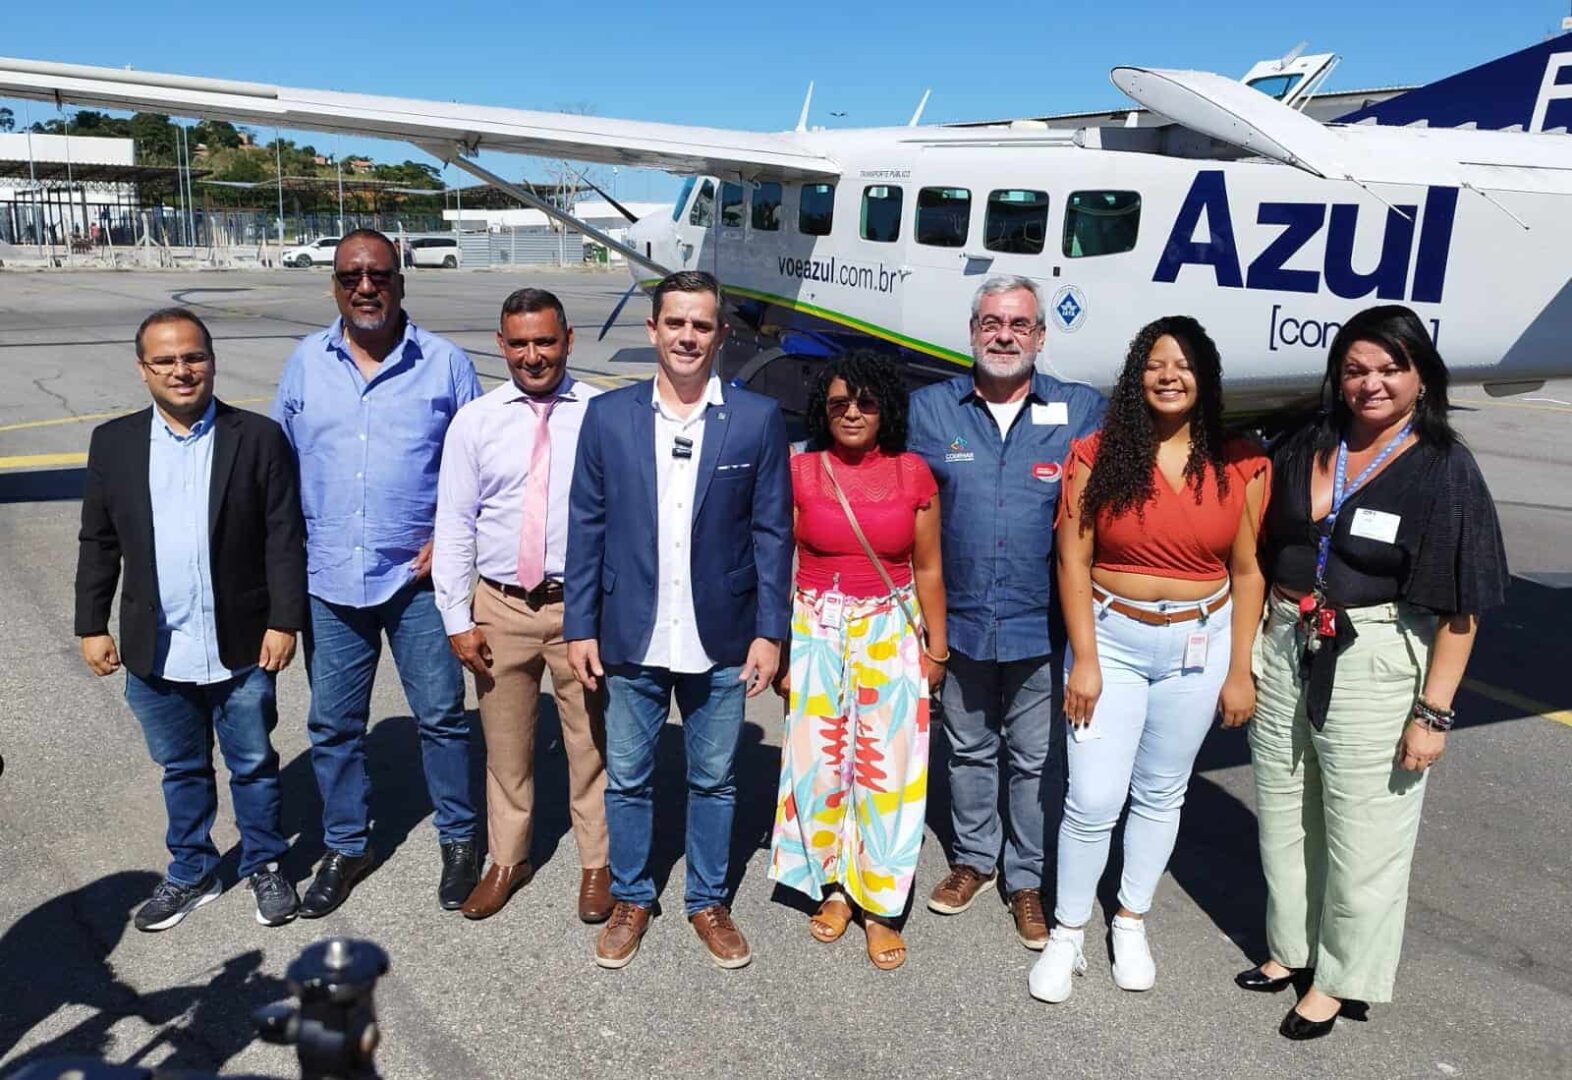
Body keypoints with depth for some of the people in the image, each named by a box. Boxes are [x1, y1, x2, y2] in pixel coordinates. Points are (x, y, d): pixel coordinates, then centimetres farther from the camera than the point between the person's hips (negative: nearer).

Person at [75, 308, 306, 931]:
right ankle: (191, 873, 37)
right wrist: (92, 626, 5)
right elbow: (99, 543, 7)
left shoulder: (258, 438, -7)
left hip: (242, 650, -2)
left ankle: (264, 866, 33)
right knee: (181, 770, 19)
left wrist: (284, 621, -10)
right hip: (156, 653, 3)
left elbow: (284, 537, -7)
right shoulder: (114, 443, 1)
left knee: (254, 766, 13)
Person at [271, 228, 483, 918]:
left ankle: (458, 841, 25)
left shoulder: (444, 364, -3)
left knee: (441, 714, 6)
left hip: (417, 576, -2)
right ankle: (346, 847, 31)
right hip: (328, 581, 3)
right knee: (333, 724, 12)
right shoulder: (306, 363, 4)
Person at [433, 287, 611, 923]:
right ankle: (506, 860, 36)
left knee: (590, 742, 11)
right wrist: (457, 620, -1)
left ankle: (597, 863, 31)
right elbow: (455, 525, 2)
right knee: (505, 745, 16)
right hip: (501, 607, 2)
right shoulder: (474, 421, 0)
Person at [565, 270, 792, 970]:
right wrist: (579, 627, -1)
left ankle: (708, 901, 34)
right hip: (629, 640, 1)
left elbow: (772, 532, -2)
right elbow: (586, 527, 2)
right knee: (626, 779, 14)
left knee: (714, 780, 14)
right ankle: (630, 899, 34)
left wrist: (769, 632, -5)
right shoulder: (608, 415, -1)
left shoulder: (757, 420, -3)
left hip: (720, 643, 0)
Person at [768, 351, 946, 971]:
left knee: (887, 765, 1)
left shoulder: (913, 474, 0)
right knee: (819, 761, 5)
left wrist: (936, 647, 6)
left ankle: (879, 905, 16)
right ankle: (833, 887, 26)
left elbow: (928, 569, 5)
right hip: (816, 630, 0)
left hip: (892, 632, 0)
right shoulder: (801, 472, -2)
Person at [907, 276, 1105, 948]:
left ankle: (1029, 879, 28)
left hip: (1042, 623, -1)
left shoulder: (1083, 412, -2)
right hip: (959, 620, 2)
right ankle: (974, 857, 38)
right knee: (968, 749, 18)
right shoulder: (930, 409, 0)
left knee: (1037, 760, 10)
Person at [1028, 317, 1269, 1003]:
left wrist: (1239, 670, 1)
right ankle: (1067, 933, 18)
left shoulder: (1240, 465, -2)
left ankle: (1131, 923, 34)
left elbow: (1247, 572, 2)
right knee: (1093, 800, -3)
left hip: (1199, 645, 2)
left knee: (1162, 794, 14)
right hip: (1111, 637, -2)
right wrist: (1085, 659, -10)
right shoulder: (1099, 456, -7)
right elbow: (1073, 562, -7)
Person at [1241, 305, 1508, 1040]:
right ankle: (1291, 946, 38)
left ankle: (1341, 979, 27)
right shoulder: (1304, 450, 4)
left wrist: (1433, 711, -14)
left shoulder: (1444, 470, -9)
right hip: (1284, 653, 5)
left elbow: (1459, 606, -10)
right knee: (1283, 815, 18)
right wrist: (1246, 654, 9)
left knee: (1363, 831, 8)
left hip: (1376, 667, -5)